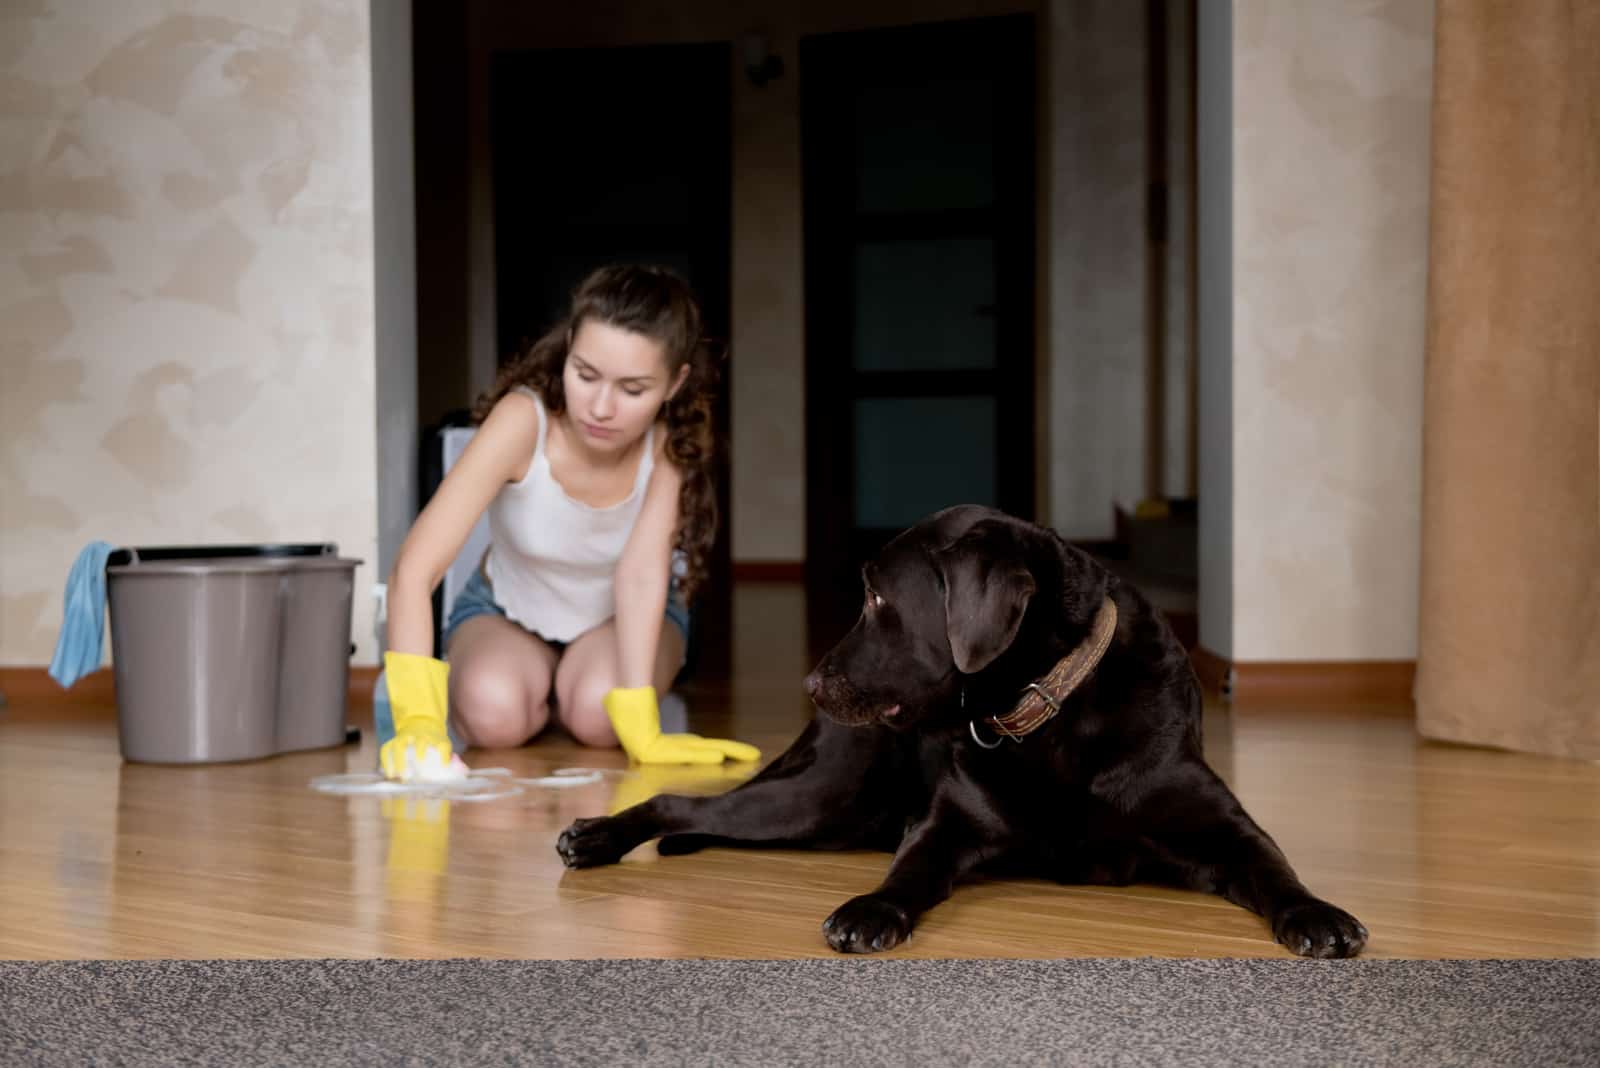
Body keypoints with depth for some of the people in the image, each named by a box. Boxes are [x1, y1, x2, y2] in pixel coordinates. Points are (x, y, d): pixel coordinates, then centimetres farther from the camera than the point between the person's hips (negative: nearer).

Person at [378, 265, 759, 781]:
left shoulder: (673, 437, -29)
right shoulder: (525, 419, -34)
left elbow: (641, 574, -33)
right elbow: (414, 569, -40)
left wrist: (642, 731, -43)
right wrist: (419, 721, -52)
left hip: (624, 619, 1)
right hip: (508, 610, -1)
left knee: (598, 714, -30)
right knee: (493, 713, -31)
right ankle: (541, 682, 5)